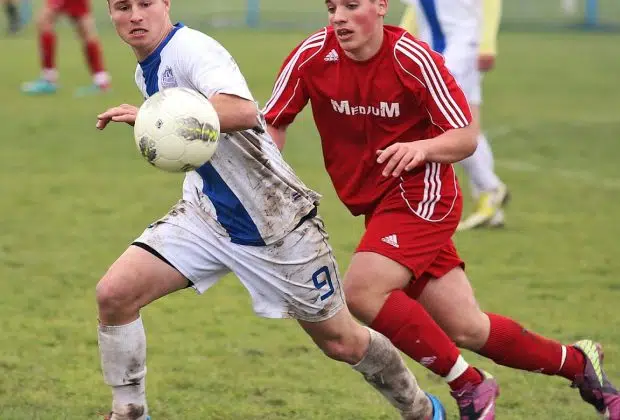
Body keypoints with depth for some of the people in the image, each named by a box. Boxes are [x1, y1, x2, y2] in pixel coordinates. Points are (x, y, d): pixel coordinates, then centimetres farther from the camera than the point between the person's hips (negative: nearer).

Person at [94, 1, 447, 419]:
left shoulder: (190, 47, -22)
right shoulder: (146, 71, 7)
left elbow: (243, 111, -42)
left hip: (277, 220, -7)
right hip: (206, 216, 7)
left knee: (341, 342, 6)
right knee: (114, 294, -14)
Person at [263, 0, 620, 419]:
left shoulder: (413, 59, -16)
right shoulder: (312, 56, -7)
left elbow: (466, 137, -11)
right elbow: (272, 124, 0)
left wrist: (423, 148, -31)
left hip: (421, 193, -5)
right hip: (377, 204, 5)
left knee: (362, 291, -25)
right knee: (467, 329, 5)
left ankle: (468, 385, -9)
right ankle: (578, 362, 27)